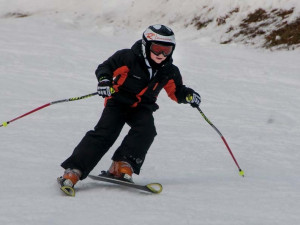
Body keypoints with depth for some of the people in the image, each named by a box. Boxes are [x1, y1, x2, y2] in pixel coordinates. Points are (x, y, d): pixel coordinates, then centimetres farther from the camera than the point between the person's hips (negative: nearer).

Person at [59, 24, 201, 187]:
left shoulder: (169, 72, -2)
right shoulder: (128, 58, -16)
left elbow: (177, 91, 12)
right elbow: (105, 67, -10)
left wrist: (189, 95, -8)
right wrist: (104, 80, -31)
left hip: (142, 108, 4)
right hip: (118, 102, -4)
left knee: (146, 130, -27)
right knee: (104, 134, -20)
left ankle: (122, 165, -23)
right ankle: (74, 170, -23)